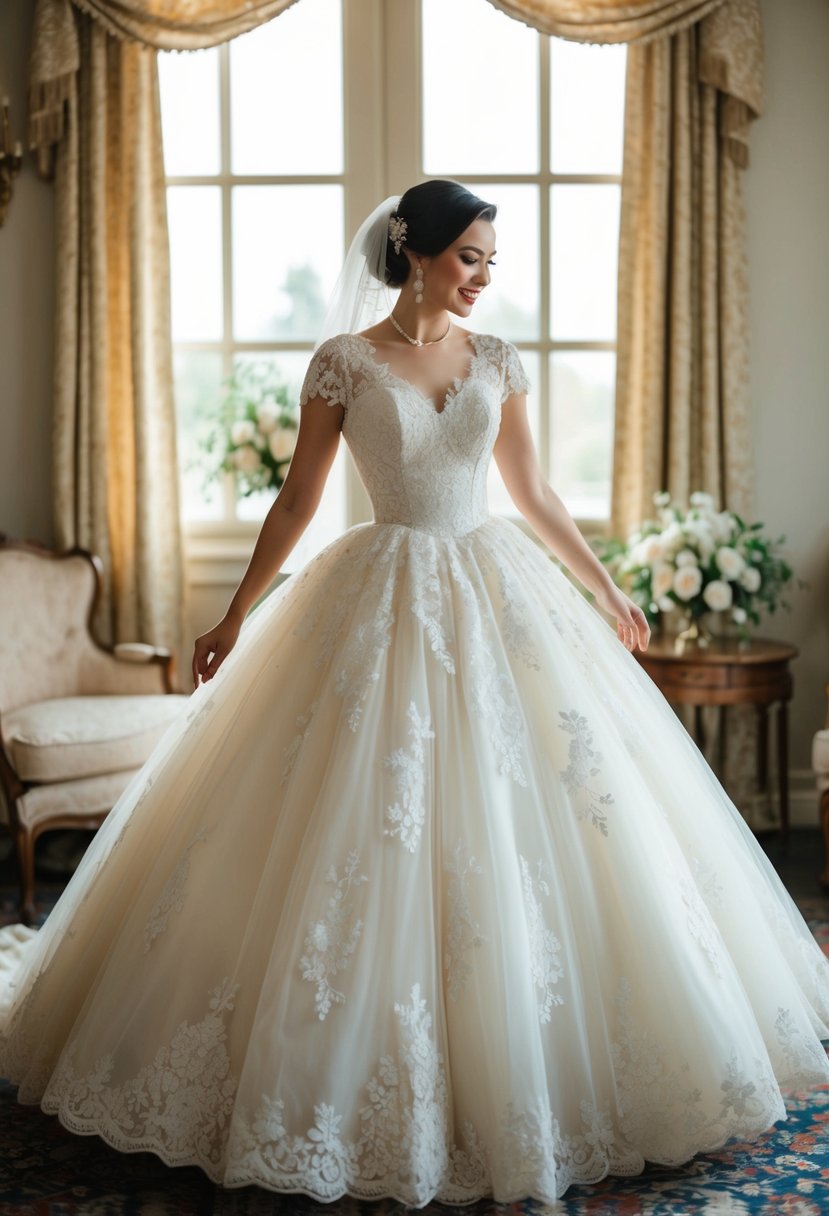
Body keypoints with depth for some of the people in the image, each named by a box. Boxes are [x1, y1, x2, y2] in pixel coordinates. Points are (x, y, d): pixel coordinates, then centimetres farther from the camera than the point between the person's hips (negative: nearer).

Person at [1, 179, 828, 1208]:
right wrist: (236, 617, 0)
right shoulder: (343, 361, -2)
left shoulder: (496, 360, 8)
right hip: (383, 607, -4)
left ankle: (518, 1076, 22)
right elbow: (296, 502, 1)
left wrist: (606, 592, 18)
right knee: (365, 844, -2)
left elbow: (533, 493, 15)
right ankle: (345, 1087, 16)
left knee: (521, 826, 5)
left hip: (497, 599, 4)